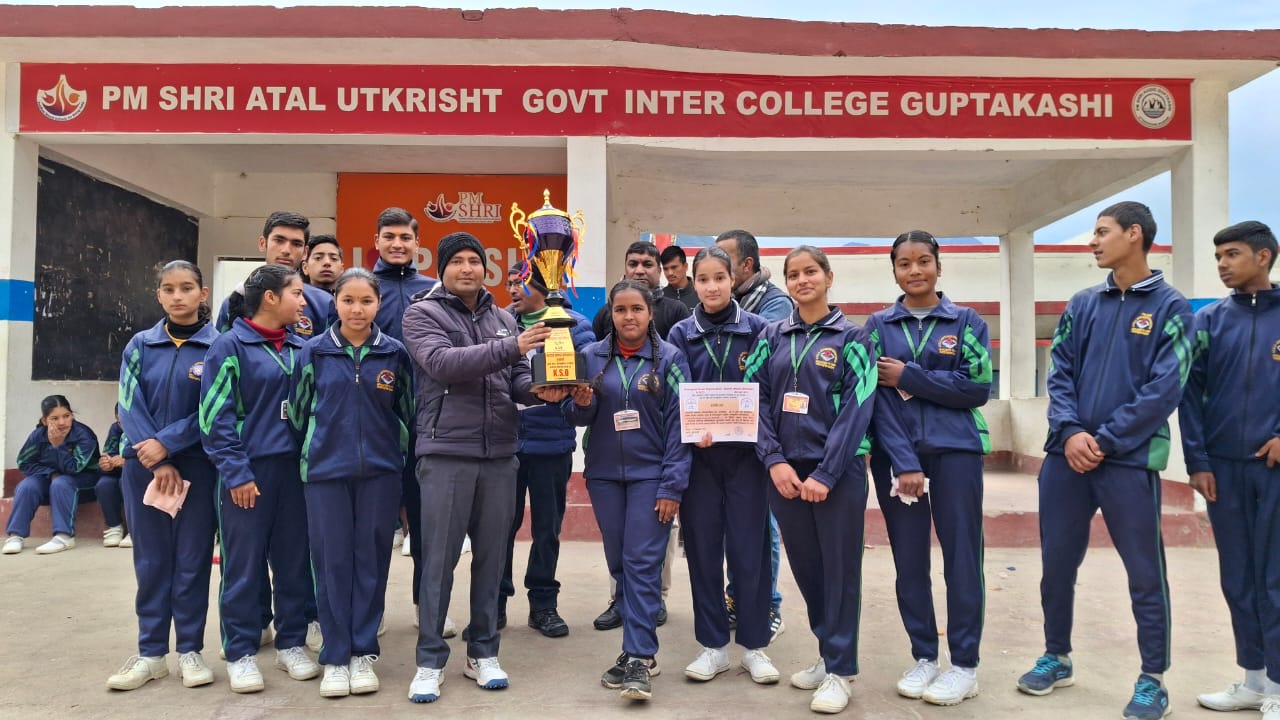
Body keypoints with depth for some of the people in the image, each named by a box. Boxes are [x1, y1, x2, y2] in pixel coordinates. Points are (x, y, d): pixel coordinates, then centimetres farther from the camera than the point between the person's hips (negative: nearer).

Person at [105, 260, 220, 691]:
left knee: (192, 559, 4)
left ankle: (190, 650, 16)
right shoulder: (140, 345, 5)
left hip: (197, 465, -2)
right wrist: (157, 462, -11)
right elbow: (129, 407, -1)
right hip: (144, 465, 2)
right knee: (150, 559, 9)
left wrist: (167, 443, -14)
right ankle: (151, 652, 19)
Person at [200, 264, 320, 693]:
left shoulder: (300, 347, 9)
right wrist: (236, 473, -14)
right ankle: (240, 652, 17)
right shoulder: (230, 345, -6)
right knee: (244, 563, 3)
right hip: (249, 470, -5)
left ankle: (291, 644, 24)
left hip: (295, 466, 5)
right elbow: (215, 416, -9)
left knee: (295, 559, 10)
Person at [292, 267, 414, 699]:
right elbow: (298, 411, 8)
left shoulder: (394, 353, 1)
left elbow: (408, 412, 9)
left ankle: (364, 653, 18)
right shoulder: (313, 352, 0)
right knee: (332, 562, 4)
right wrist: (316, 449, 11)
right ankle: (335, 657, 16)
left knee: (371, 561, 6)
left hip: (380, 471, 1)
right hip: (325, 471, 0)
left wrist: (404, 458, 12)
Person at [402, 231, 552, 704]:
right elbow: (442, 363, -19)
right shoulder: (422, 313, -1)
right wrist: (512, 347, -26)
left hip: (500, 455, 5)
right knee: (439, 558, 3)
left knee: (491, 556, 11)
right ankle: (430, 661, 16)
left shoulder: (504, 319, 14)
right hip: (446, 453, -4)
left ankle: (482, 654, 25)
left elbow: (518, 380, 11)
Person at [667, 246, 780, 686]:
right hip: (698, 454, 2)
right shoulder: (681, 334, 5)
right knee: (702, 549, 5)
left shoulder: (757, 328, 1)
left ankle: (754, 645, 18)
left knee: (749, 548, 2)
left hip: (745, 451, -1)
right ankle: (713, 645, 19)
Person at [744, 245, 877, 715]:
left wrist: (825, 474, -15)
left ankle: (840, 670, 15)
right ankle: (828, 653, 29)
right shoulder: (773, 337, 8)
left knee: (840, 568, 3)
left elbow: (857, 408, -9)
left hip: (837, 471, -3)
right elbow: (756, 399, 2)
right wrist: (774, 461, -10)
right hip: (785, 470, 4)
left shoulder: (850, 337, -1)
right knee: (804, 566, 12)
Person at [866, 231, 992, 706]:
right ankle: (923, 656, 21)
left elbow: (979, 388, -6)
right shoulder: (879, 325, 5)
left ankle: (964, 664, 15)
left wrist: (910, 376, -12)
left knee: (961, 556, 2)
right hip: (896, 454, 1)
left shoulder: (966, 321, 4)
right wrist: (903, 464, -13)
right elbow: (876, 397, -3)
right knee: (908, 558, 7)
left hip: (955, 451, -1)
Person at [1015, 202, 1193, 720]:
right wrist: (1071, 431, -11)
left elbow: (1164, 389, -9)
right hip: (1066, 457, 4)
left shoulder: (1170, 307, -1)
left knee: (1144, 573, 5)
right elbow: (1059, 374, 5)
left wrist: (1105, 441, -13)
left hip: (1130, 460, -4)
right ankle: (1057, 658, 29)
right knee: (1057, 564, 12)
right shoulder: (1082, 305, 11)